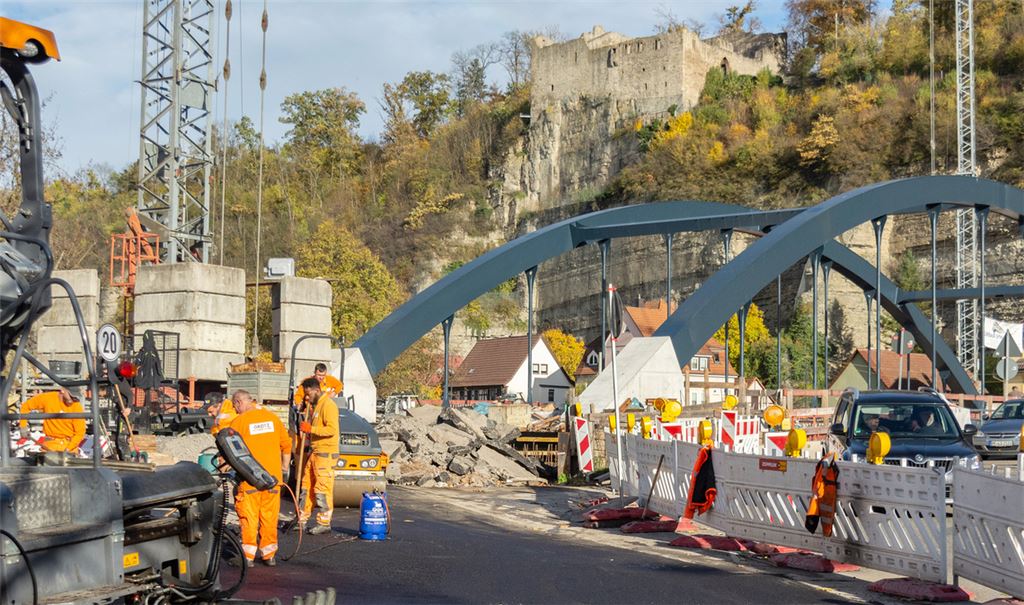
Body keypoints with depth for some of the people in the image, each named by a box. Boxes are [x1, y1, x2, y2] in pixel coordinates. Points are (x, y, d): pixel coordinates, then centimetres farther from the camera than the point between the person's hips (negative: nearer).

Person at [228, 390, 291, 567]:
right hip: (273, 476, 4)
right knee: (270, 516, 10)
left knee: (248, 516, 3)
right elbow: (286, 444, 11)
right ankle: (269, 555, 14)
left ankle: (248, 556, 3)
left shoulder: (239, 422, -6)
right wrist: (284, 469, 21)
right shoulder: (272, 418, 7)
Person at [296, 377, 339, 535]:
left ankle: (324, 523, -2)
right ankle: (302, 520, 17)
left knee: (323, 488, -7)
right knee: (307, 485, 11)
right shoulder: (314, 405, 16)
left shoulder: (328, 405, -14)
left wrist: (310, 429, -23)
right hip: (314, 451, 10)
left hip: (325, 452, -10)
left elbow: (332, 429, -23)